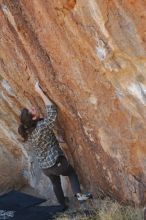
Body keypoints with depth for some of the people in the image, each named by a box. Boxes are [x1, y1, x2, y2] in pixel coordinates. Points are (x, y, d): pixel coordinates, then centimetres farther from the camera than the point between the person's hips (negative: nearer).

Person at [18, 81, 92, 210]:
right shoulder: (42, 127, -27)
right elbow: (52, 111, -26)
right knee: (72, 172, 23)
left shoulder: (26, 132, -6)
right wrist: (40, 92, -23)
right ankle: (78, 194, 7)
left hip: (44, 167, 6)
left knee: (56, 183, 29)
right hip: (57, 162, -6)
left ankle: (63, 206, 43)